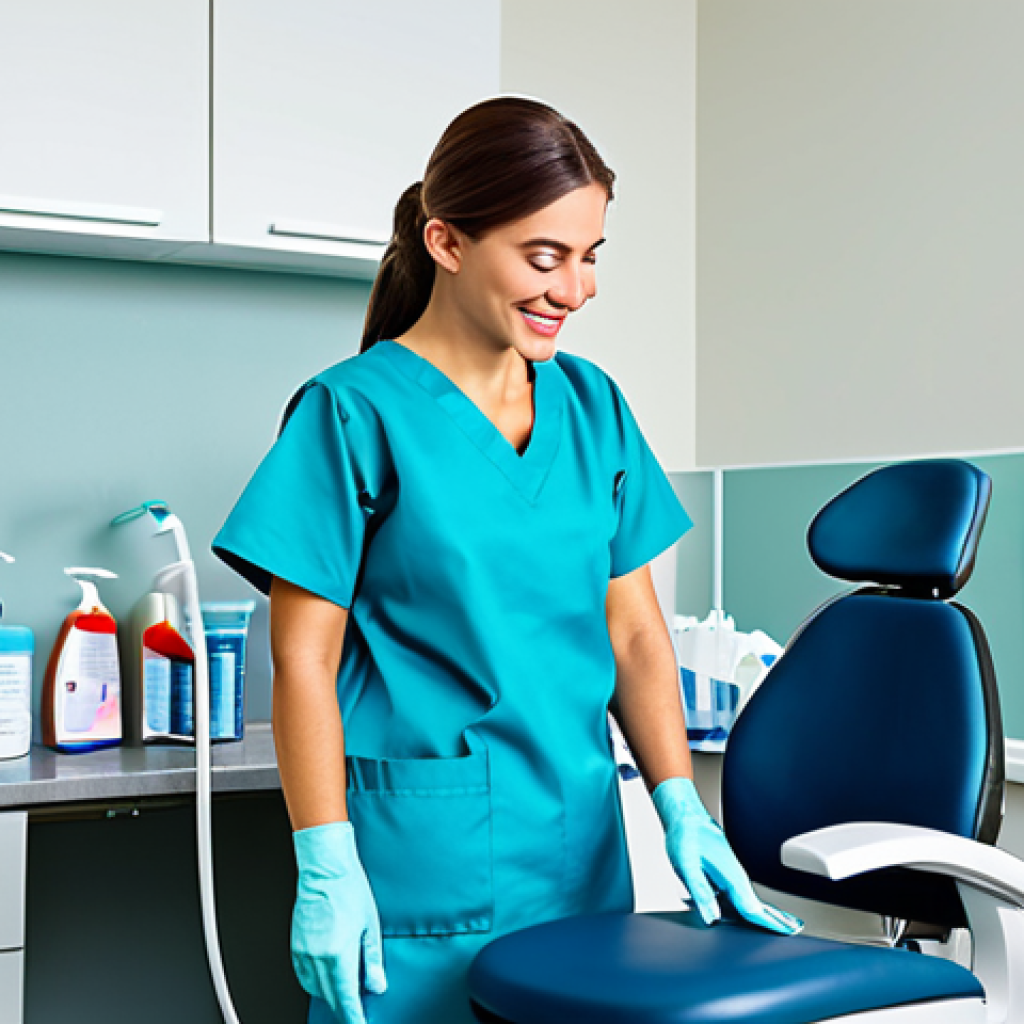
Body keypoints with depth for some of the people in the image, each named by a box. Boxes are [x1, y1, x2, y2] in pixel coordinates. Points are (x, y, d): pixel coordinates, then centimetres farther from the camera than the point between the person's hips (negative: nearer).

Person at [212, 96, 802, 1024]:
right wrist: (326, 870, -13)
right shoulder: (354, 411, -8)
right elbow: (305, 660, -9)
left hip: (580, 853, 5)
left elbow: (633, 631, 8)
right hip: (421, 865, -5)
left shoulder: (591, 405, 7)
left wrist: (683, 810, -1)